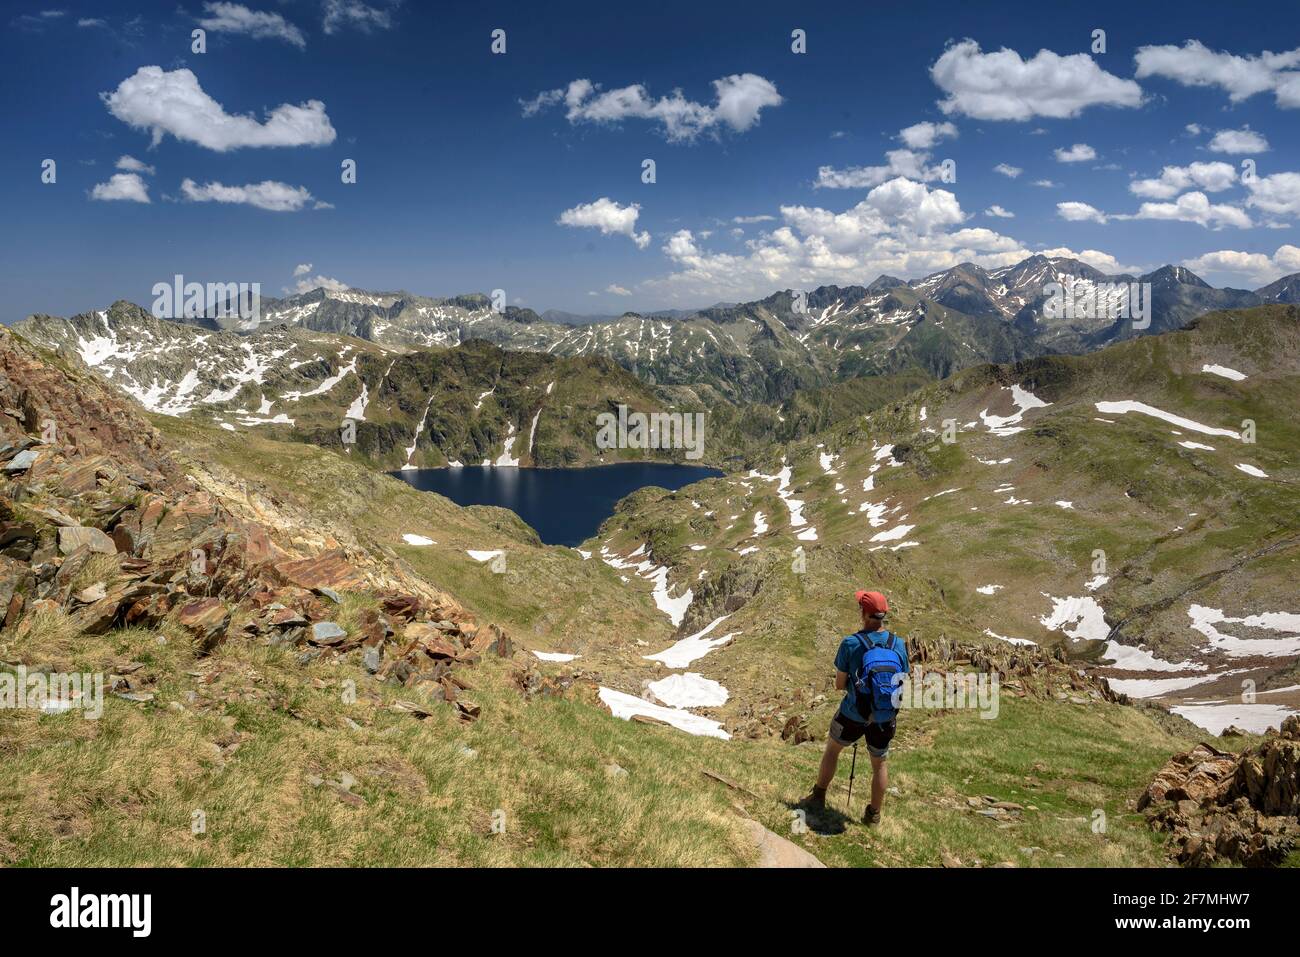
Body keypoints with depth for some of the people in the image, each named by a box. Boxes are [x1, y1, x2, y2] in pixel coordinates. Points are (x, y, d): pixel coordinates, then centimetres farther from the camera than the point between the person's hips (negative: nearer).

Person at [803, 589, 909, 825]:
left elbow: (839, 685, -12)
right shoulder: (899, 645, -11)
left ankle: (818, 797, 35)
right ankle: (874, 814, 35)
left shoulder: (851, 644, -19)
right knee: (879, 764, 24)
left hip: (853, 716, -2)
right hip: (886, 719, 2)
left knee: (832, 748, 25)